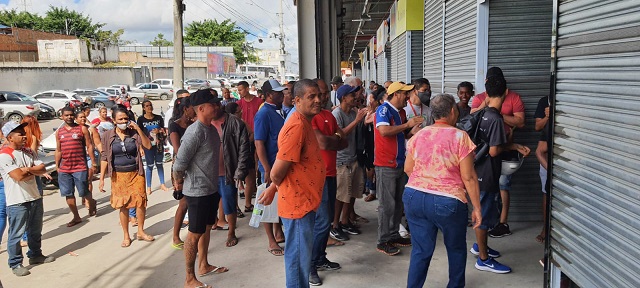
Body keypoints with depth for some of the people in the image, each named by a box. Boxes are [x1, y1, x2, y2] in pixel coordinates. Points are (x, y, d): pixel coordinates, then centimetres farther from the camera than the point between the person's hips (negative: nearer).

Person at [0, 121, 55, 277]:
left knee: (36, 230, 19)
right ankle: (15, 264, 14)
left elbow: (43, 169, 1)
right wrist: (33, 172, -6)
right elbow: (19, 176, -23)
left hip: (35, 197, 7)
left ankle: (35, 255, 35)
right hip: (17, 201, -7)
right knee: (16, 234, 2)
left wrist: (28, 169, -16)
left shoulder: (29, 151, 9)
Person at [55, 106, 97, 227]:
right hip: (64, 169, 4)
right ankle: (76, 217, 18)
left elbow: (89, 146, -1)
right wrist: (57, 166, 14)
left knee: (83, 192, -2)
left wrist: (93, 162, -6)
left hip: (80, 167, -4)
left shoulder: (82, 129, 0)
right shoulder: (59, 132, 11)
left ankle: (91, 202, 31)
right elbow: (58, 150, 16)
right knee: (68, 194, 7)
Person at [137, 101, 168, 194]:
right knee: (149, 166, 3)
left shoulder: (159, 118, 3)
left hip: (159, 145, 2)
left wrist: (159, 131, -14)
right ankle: (148, 187, 13)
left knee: (160, 164, 12)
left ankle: (162, 184, 22)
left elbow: (164, 131, 8)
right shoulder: (141, 119, -3)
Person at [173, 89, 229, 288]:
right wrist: (179, 181, -8)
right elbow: (180, 161, -25)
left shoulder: (211, 128, 6)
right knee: (195, 233, 2)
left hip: (211, 188, 9)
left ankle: (204, 266, 38)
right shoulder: (195, 131, -23)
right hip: (197, 191, -9)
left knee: (206, 228, 21)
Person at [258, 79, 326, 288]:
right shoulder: (297, 126, -23)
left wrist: (273, 189, 13)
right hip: (298, 204, -9)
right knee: (299, 259, 4)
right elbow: (277, 172, -23)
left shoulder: (305, 123, 9)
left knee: (302, 256, 22)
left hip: (305, 201, 9)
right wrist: (274, 188, -3)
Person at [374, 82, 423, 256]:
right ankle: (382, 242, 5)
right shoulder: (384, 109, -11)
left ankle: (394, 236, 25)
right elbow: (384, 131, -27)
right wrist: (407, 125, -20)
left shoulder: (397, 112, 15)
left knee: (398, 202, 13)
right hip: (386, 165, -9)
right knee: (387, 204, -4)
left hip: (398, 163, 9)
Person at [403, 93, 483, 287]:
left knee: (420, 250, 13)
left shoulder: (418, 135, 5)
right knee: (456, 249, 20)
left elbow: (407, 169, 13)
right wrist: (477, 208, -3)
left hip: (414, 197, 4)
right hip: (446, 201, -4)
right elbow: (468, 177, -11)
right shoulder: (460, 137, -9)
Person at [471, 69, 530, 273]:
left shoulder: (484, 114, 4)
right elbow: (494, 151, -25)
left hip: (480, 171, 9)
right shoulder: (496, 119, -22)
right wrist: (509, 146, -5)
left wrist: (516, 147, 9)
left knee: (483, 210, 22)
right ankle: (484, 259, 12)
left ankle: (479, 246, 39)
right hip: (487, 174, -9)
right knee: (484, 214, 1)